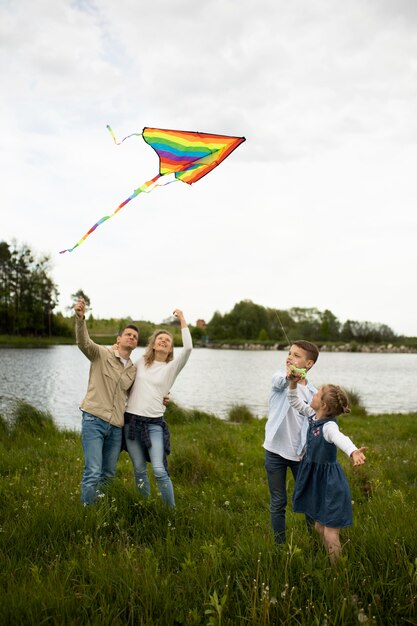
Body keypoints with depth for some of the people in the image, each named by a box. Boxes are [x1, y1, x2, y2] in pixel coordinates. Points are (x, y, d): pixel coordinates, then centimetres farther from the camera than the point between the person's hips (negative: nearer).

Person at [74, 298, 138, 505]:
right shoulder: (101, 354, 1)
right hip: (94, 420, -5)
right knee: (93, 472, -12)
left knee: (109, 473, 12)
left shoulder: (133, 370, 16)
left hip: (116, 427, 6)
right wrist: (80, 318, -37)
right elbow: (83, 342, -18)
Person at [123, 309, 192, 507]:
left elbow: (188, 348, -12)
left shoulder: (172, 367, 4)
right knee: (139, 470, 7)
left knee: (159, 470, -11)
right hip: (131, 420, 2)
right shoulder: (141, 362, 10)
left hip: (154, 423, -2)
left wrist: (182, 320, -9)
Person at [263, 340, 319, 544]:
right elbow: (279, 382, -33)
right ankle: (280, 544, 22)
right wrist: (288, 377, -57)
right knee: (278, 503, 8)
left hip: (299, 453, 2)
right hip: (275, 451, -2)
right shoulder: (280, 378, -7)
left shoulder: (312, 392, 1)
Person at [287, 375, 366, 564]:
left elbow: (341, 439, -49)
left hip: (330, 484, -9)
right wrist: (293, 384, -7)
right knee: (320, 526, 21)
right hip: (316, 480, 9)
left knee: (330, 534, -3)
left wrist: (353, 452, -70)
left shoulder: (329, 426, -27)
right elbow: (295, 402, 11)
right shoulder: (314, 415, -3)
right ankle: (330, 564, 38)